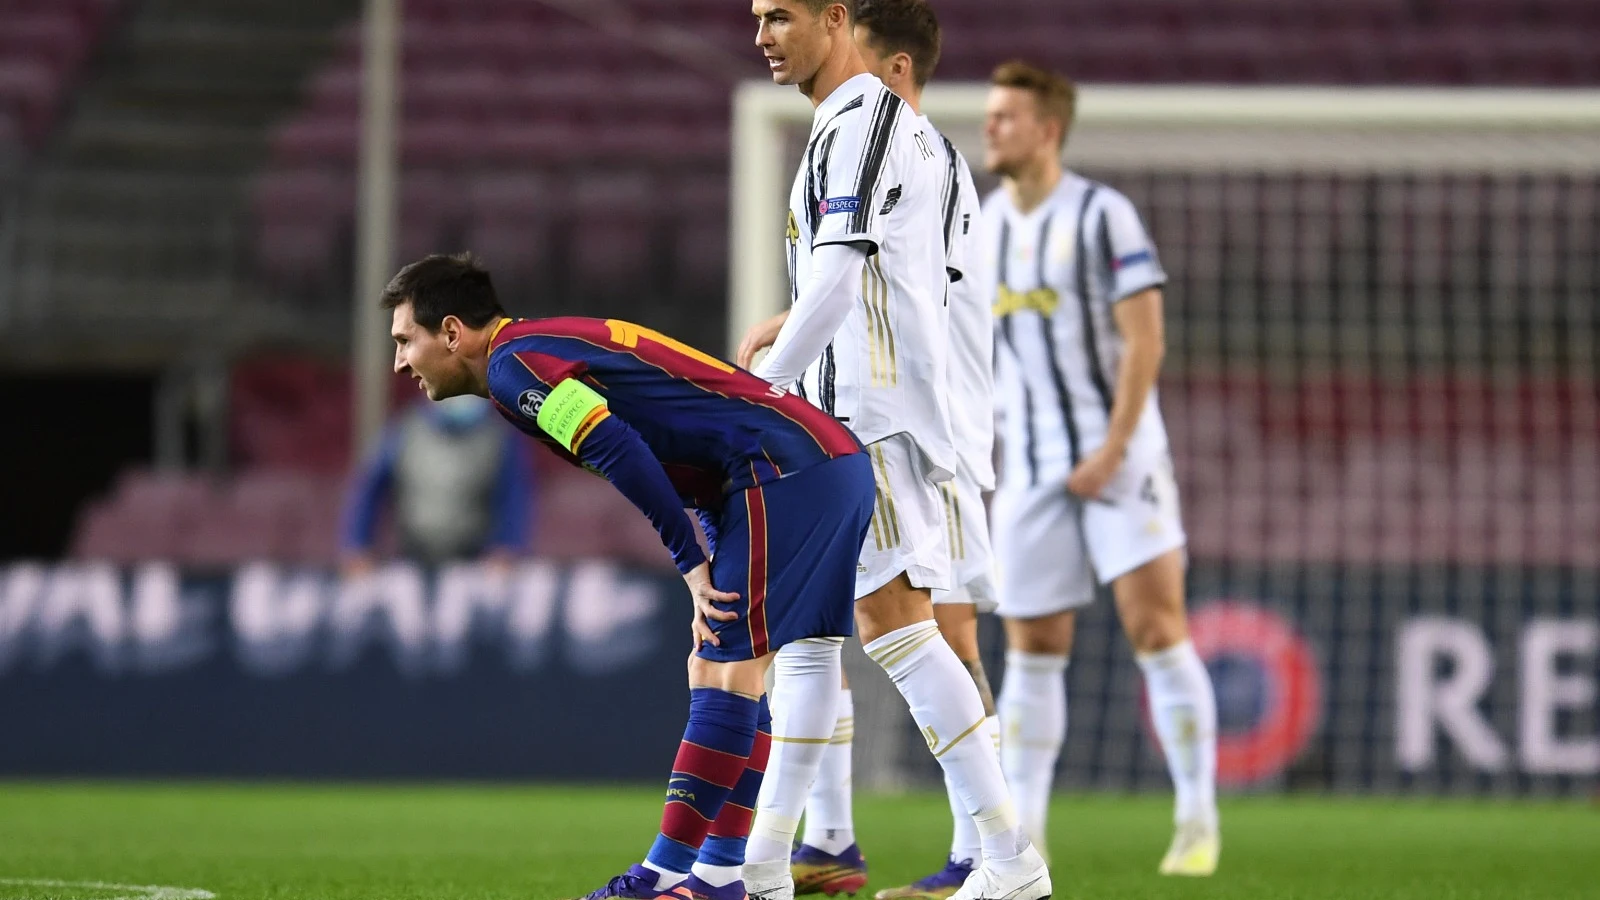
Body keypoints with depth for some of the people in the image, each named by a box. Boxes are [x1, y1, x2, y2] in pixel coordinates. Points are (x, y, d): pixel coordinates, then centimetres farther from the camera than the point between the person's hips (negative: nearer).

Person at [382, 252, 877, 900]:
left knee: (728, 669, -11)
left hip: (787, 468, -10)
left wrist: (692, 563, -16)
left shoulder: (512, 360, -10)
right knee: (717, 669, 11)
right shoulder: (547, 351, 22)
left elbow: (618, 450, -22)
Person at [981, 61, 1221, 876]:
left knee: (1157, 630, -11)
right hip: (1029, 466, 5)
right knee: (1032, 650, 4)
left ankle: (1197, 823, -5)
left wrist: (1111, 451, -17)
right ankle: (1021, 833, 9)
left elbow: (1144, 338, -12)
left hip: (1119, 457, -5)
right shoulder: (986, 221, 9)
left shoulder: (1101, 215, -9)